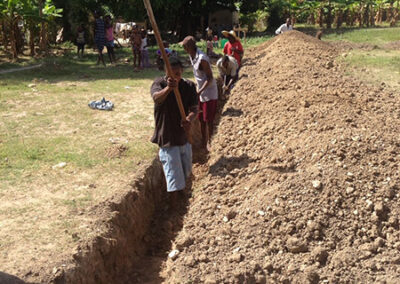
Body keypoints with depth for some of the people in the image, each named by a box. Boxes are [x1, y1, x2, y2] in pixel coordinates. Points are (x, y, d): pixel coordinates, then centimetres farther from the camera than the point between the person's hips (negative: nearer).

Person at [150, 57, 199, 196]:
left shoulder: (189, 86, -3)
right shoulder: (159, 83, -14)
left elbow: (194, 108, -8)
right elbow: (156, 97, -36)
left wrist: (189, 119, -31)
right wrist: (168, 88, -58)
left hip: (184, 136, 5)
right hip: (167, 138, -5)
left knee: (186, 172, 22)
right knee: (175, 182, -8)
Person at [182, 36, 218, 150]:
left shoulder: (202, 59, -26)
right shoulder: (191, 56, 2)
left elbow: (210, 78, -23)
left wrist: (200, 91, -31)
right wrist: (198, 90, 18)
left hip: (209, 92, -9)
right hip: (200, 91, 9)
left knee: (208, 120, -1)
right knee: (201, 119, 16)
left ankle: (209, 143, 11)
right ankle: (204, 144, 28)